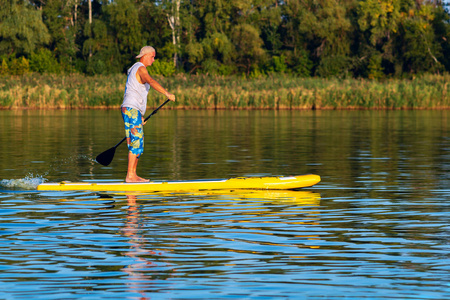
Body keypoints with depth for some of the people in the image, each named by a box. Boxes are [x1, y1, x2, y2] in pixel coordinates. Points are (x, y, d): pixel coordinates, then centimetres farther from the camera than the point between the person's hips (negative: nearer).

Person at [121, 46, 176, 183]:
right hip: (132, 110, -10)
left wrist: (140, 115, 28)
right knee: (136, 142, -12)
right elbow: (151, 81, -30)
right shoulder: (141, 69, -9)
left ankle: (133, 175, 13)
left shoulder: (135, 69, 23)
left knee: (137, 143, 11)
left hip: (132, 110, 10)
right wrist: (166, 93, -39)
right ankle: (130, 176, -15)